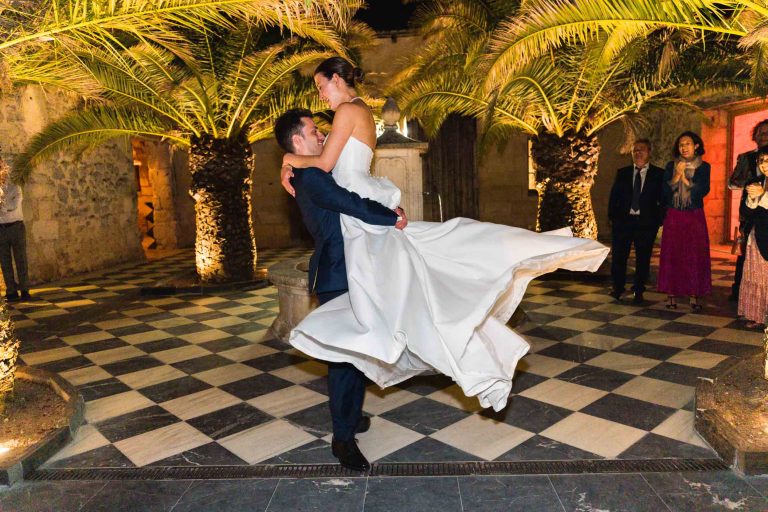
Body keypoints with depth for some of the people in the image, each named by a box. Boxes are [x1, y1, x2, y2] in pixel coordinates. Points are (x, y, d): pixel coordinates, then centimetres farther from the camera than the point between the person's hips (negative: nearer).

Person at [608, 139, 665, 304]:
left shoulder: (659, 174, 5)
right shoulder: (622, 173, 11)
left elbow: (663, 199, 2)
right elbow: (614, 196, 8)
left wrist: (659, 220, -7)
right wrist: (612, 216, -2)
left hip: (646, 222, -1)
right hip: (623, 221, 1)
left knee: (643, 259, 5)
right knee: (618, 256, 0)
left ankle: (638, 292, 18)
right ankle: (617, 289, 15)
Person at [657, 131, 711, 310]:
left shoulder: (703, 167, 5)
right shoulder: (671, 166, 7)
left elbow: (704, 190, -9)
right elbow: (664, 191, -2)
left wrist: (685, 179, -11)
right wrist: (677, 176, -14)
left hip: (695, 217, -1)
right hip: (674, 216, 1)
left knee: (695, 256, -2)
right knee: (671, 255, -2)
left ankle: (694, 296, 4)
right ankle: (671, 295, 4)